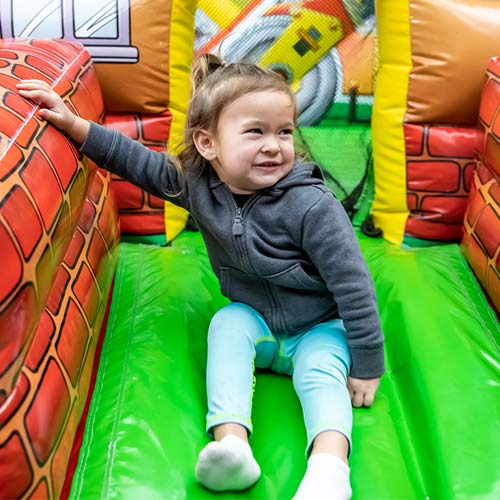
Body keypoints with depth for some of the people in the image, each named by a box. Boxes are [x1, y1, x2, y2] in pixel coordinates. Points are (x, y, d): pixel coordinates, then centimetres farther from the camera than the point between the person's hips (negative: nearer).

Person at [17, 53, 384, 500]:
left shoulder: (311, 206, -28)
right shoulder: (197, 183, -12)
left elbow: (353, 285, -23)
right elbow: (136, 160, 0)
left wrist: (366, 365, -18)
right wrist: (73, 123, -6)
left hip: (321, 329, -3)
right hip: (256, 322, 4)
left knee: (319, 371, -29)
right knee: (228, 323, -24)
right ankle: (231, 441, -39)